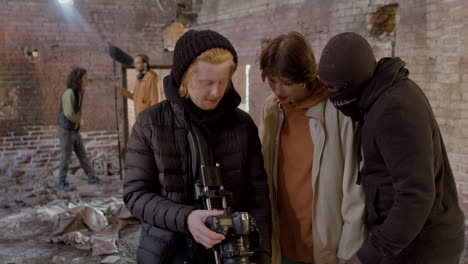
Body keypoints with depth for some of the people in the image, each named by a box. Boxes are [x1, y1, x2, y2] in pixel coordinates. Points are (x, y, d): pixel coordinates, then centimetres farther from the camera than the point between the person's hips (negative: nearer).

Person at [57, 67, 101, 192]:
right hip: (66, 130, -8)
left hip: (75, 129, 8)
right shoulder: (69, 93, -22)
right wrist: (78, 119, -8)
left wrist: (78, 119, 0)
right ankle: (62, 183, 13)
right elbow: (69, 113, -26)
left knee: (82, 154, 13)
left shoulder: (80, 92, 5)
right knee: (66, 157, 1)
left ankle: (91, 177, 20)